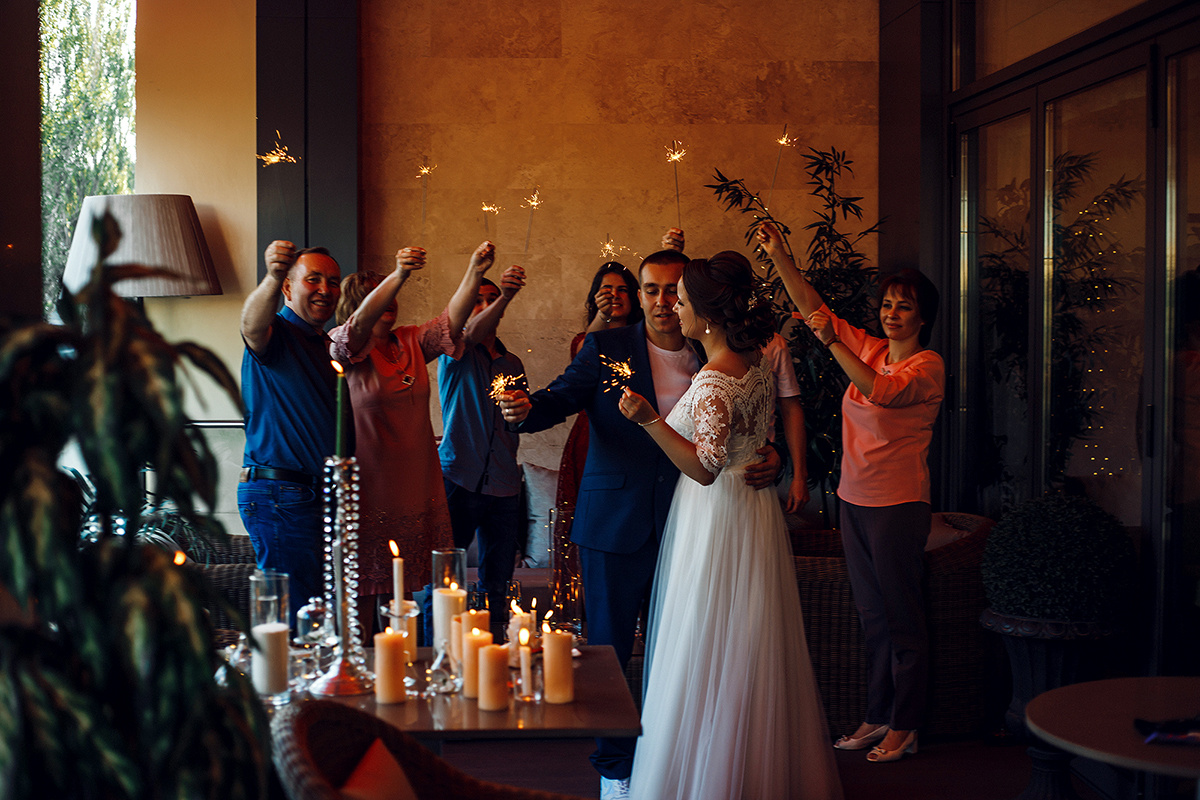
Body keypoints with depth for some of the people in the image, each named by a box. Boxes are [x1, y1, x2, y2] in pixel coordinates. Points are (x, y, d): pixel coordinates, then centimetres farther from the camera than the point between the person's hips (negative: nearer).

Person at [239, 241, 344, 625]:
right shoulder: (277, 335, -8)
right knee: (297, 621, -9)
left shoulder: (326, 345, 19)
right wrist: (272, 277, -54)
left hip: (319, 492, 9)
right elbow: (253, 324, -34)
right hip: (280, 497, -9)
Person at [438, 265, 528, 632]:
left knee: (498, 586, 9)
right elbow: (473, 334, -23)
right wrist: (505, 296, -40)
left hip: (503, 485, 5)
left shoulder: (513, 363, 17)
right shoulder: (455, 354, 1)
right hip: (458, 480, -5)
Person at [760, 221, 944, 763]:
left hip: (898, 504, -7)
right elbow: (813, 308, 7)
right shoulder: (867, 349, 10)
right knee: (872, 617, 14)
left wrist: (831, 342, -26)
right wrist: (779, 256, -3)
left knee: (902, 616, 2)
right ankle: (877, 717, 23)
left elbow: (883, 391, -27)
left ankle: (904, 726, 12)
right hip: (855, 499, 7)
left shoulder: (927, 366, -8)